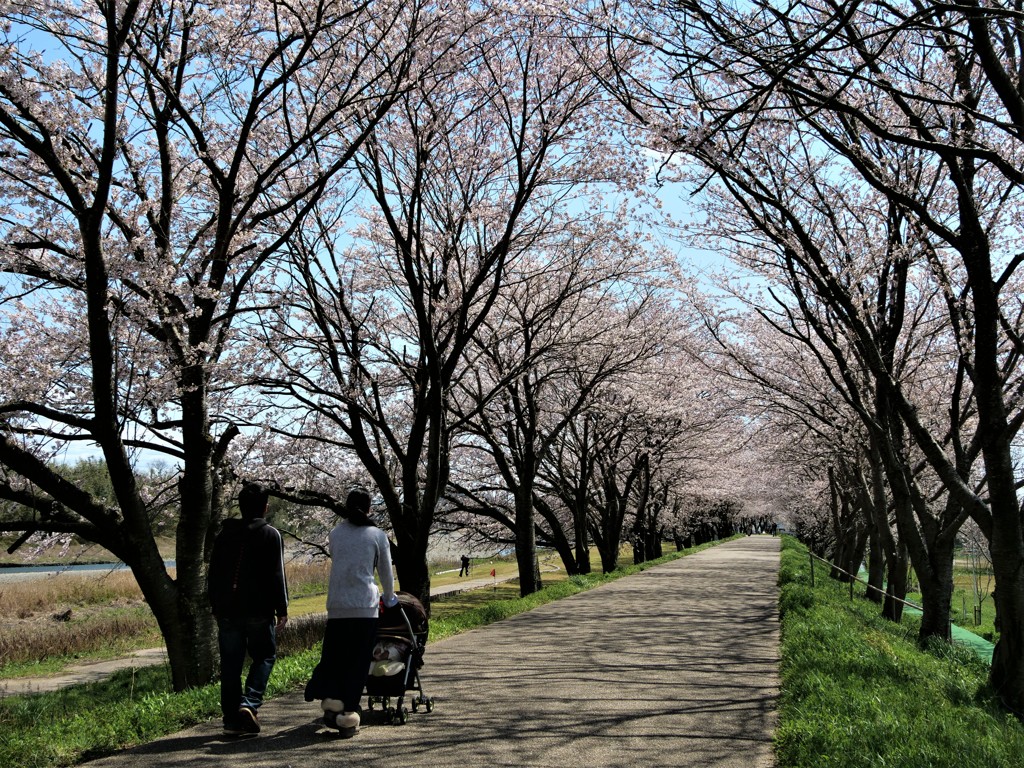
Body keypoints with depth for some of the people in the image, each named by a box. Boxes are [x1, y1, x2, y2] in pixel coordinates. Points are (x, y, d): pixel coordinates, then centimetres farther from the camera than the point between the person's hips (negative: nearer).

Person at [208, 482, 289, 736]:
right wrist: (282, 608, -2)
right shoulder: (271, 534, -5)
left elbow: (214, 574, 13)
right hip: (259, 610, -4)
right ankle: (250, 703, -8)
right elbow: (277, 575, -8)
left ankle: (232, 718, 10)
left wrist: (216, 608, 20)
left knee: (230, 665, 9)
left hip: (227, 610, 4)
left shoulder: (224, 535, 9)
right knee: (264, 656, 10)